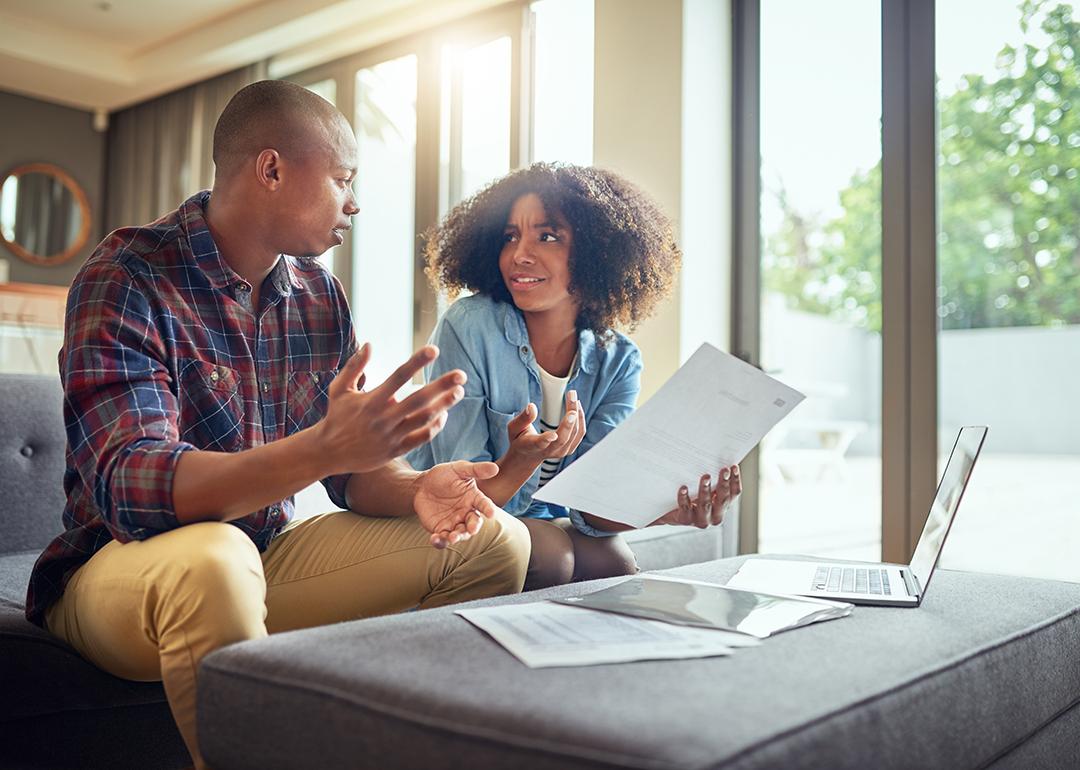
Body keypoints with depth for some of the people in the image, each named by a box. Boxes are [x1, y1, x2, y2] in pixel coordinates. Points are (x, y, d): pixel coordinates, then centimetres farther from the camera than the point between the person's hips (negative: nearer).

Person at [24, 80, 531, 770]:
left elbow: (355, 466, 5)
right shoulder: (126, 280, -16)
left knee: (496, 539, -4)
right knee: (211, 559, -40)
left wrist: (416, 489, -19)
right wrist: (324, 446, -44)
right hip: (123, 569, -5)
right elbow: (127, 485, -29)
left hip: (267, 559, 6)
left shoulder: (318, 293, 4)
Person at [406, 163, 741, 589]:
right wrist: (520, 460, -43)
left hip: (543, 520, 4)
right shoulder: (469, 327, -20)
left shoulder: (617, 361, -7)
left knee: (615, 562, -24)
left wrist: (661, 511, -38)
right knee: (551, 556, -30)